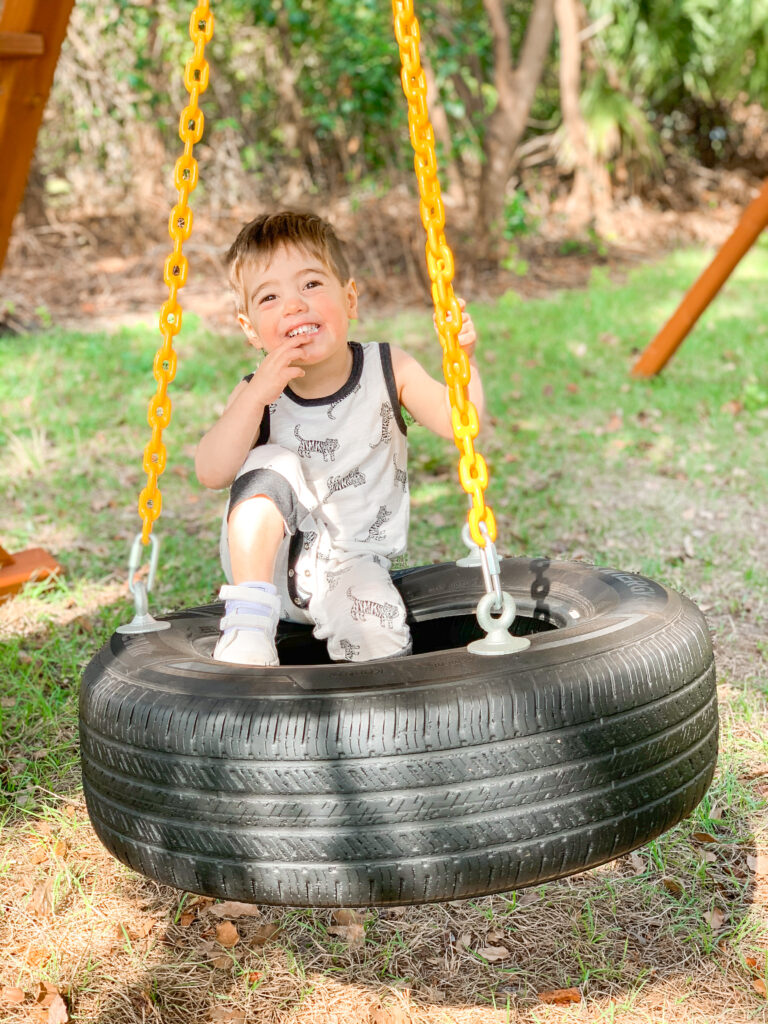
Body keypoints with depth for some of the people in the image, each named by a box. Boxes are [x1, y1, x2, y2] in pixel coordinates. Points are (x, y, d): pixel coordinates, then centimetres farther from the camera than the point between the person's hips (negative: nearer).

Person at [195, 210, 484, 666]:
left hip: (351, 565, 0)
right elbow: (212, 474, -20)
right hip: (268, 560, 1)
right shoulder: (257, 393, -6)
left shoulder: (388, 369, -4)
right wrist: (257, 396, -31)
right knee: (271, 466, -27)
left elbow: (457, 422, -14)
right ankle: (248, 624, -27)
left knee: (380, 639, -29)